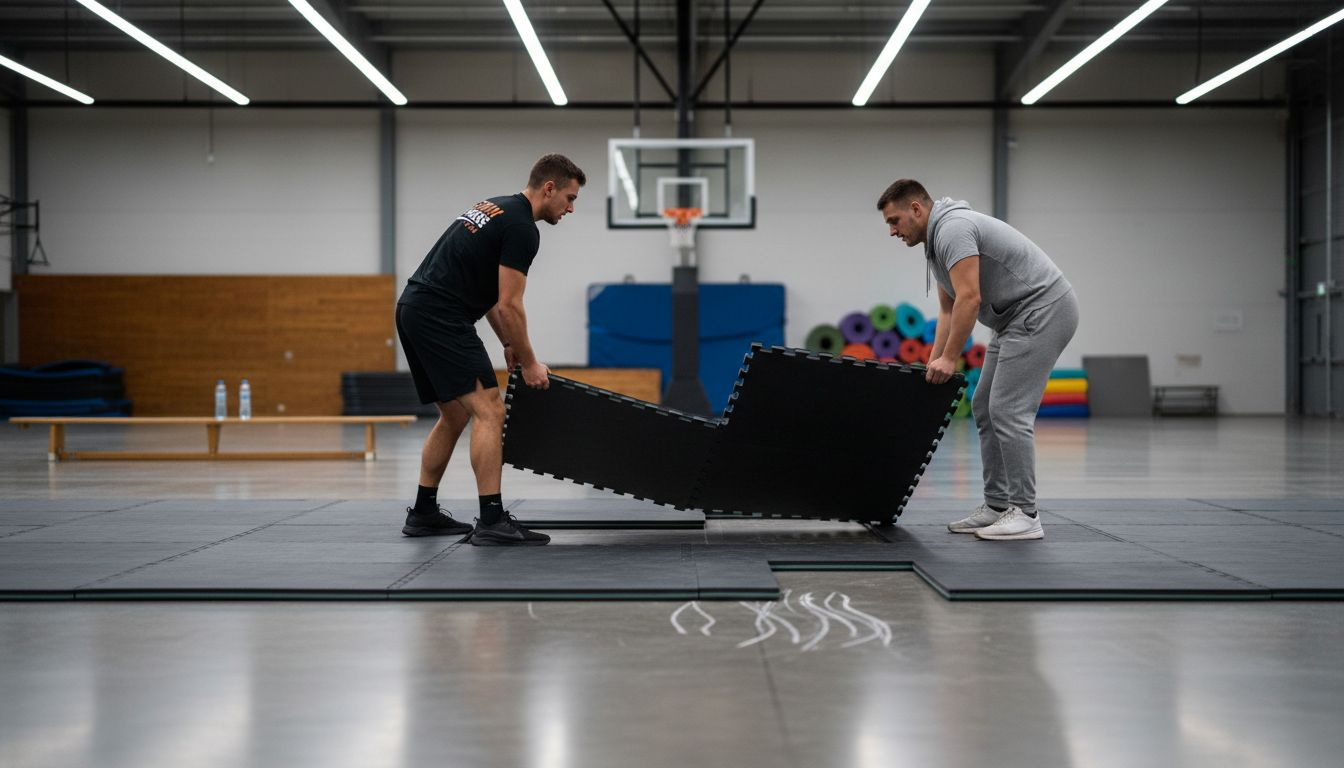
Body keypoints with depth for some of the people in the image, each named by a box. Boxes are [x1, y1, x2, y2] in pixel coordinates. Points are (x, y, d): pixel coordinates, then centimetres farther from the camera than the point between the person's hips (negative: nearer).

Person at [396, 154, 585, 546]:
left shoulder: (498, 210, 23)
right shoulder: (522, 228, -10)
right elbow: (509, 306, -13)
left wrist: (509, 345, 28)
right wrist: (529, 363, -2)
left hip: (413, 310, 11)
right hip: (439, 318, -11)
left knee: (455, 416, 19)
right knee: (490, 412, -12)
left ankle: (423, 513, 25)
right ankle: (492, 520, -15)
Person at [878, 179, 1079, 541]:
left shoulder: (952, 228, -18)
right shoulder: (939, 240, 16)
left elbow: (969, 300, -25)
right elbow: (949, 310, 20)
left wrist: (949, 359, -20)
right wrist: (932, 365, 16)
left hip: (1045, 310, -11)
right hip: (1022, 316, 11)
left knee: (1008, 411, -13)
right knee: (986, 409, 11)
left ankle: (1025, 514, -9)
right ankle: (997, 507, 14)